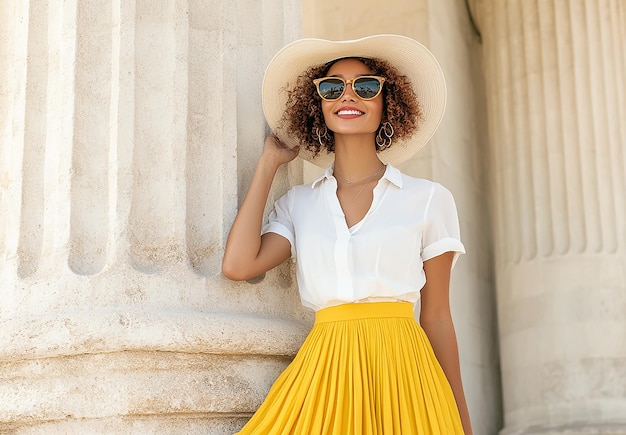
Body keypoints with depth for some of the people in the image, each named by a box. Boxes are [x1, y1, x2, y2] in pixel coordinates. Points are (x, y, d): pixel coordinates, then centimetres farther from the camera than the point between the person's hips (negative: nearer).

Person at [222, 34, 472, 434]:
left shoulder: (429, 200, 4)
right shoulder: (298, 204, 10)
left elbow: (437, 319, 7)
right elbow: (238, 264, -8)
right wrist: (270, 162, 6)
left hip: (402, 371, -1)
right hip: (324, 370, 2)